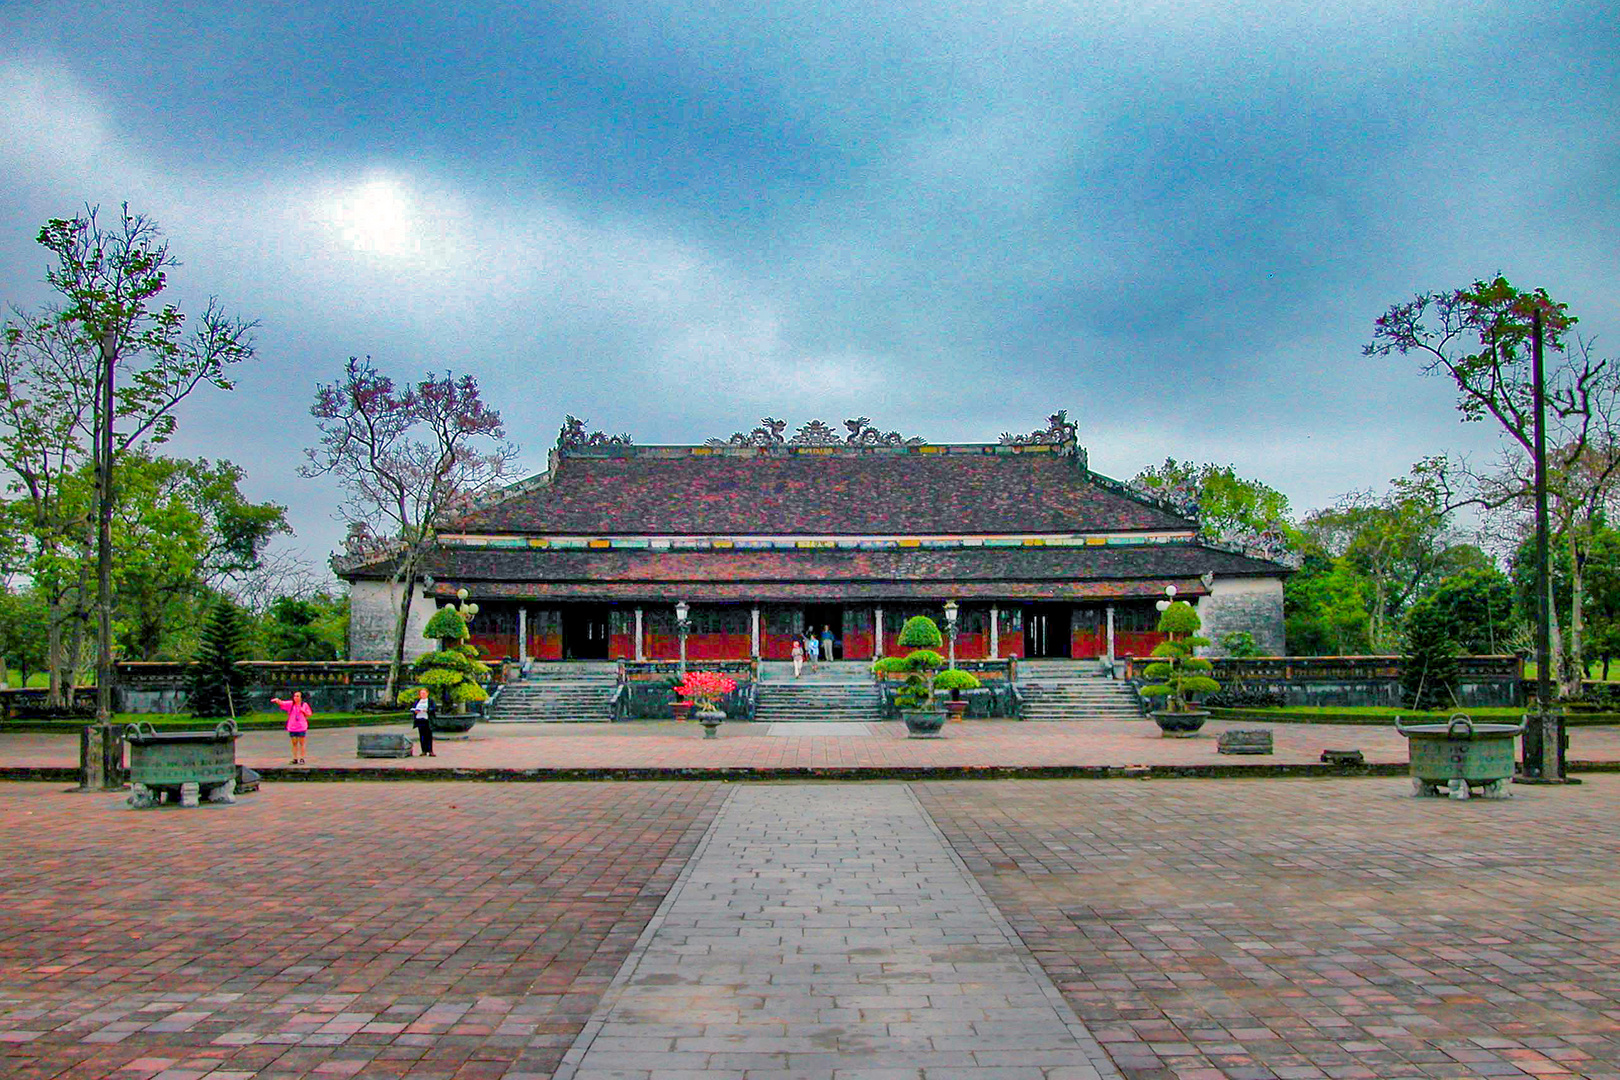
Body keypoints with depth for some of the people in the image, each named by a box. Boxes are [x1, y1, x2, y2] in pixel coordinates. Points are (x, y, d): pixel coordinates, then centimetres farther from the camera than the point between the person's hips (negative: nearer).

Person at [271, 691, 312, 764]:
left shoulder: (304, 705, 2)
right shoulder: (290, 704, 2)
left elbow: (309, 714, 8)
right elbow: (281, 703, -13)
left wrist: (303, 711, -10)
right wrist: (277, 700, -34)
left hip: (302, 727, -1)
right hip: (292, 727, 1)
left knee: (301, 743, 2)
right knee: (294, 743, 6)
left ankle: (302, 759, 8)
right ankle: (295, 759, 12)